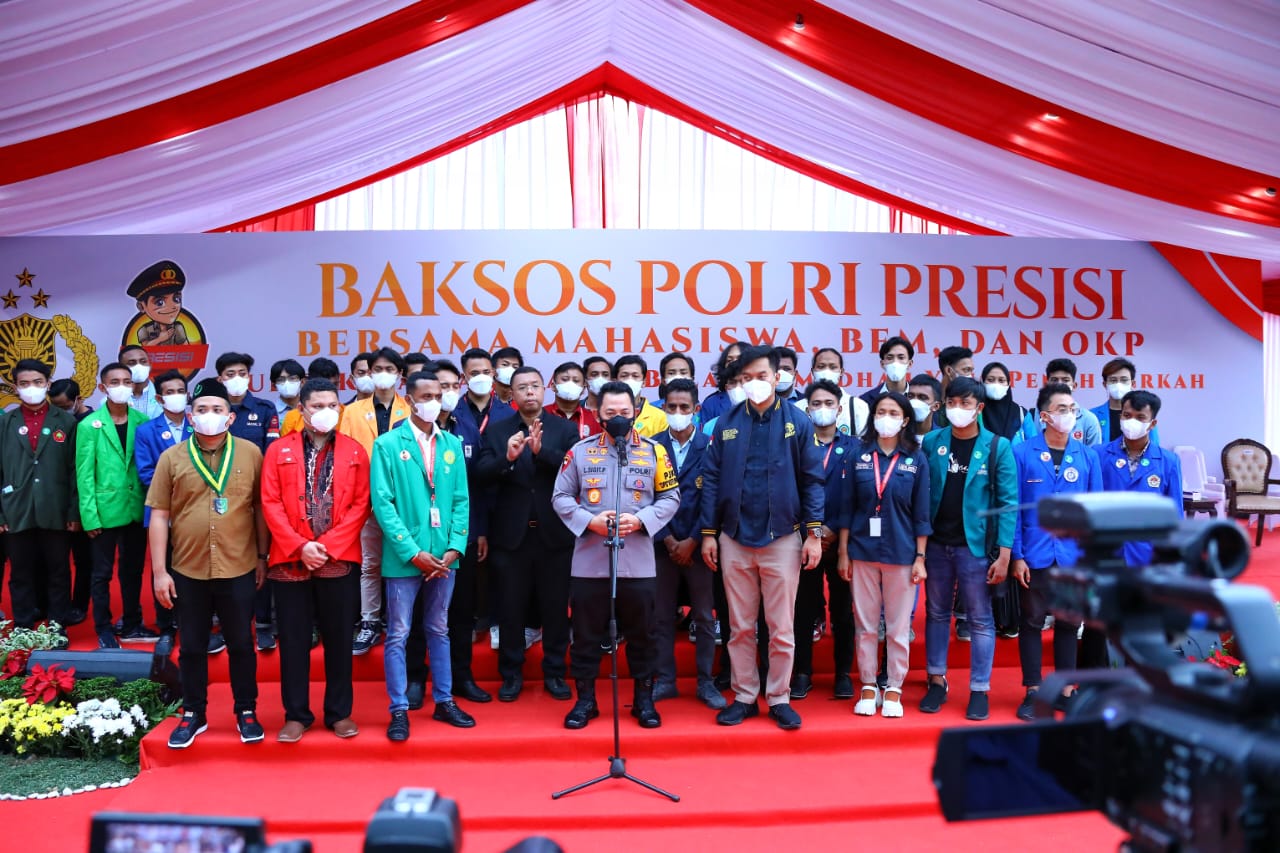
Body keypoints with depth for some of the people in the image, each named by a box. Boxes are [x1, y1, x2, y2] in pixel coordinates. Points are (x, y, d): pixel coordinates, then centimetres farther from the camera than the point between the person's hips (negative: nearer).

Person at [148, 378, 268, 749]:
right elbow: (159, 515, 1)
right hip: (188, 570, 1)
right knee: (191, 647, 13)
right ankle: (193, 714, 28)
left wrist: (263, 556, 2)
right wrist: (159, 570, -2)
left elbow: (261, 508, 3)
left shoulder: (251, 453, -1)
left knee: (241, 644, 11)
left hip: (239, 569, -1)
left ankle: (247, 712, 25)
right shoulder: (172, 457, 0)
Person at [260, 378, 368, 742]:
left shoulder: (354, 452, 5)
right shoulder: (279, 451, 4)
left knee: (339, 640, 8)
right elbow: (270, 504, -2)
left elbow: (360, 505, -1)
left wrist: (327, 546, -11)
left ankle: (339, 713, 19)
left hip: (340, 561, 0)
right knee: (294, 641, 7)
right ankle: (296, 714, 19)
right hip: (290, 561, 0)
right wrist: (300, 546, -13)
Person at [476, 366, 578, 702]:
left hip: (554, 532, 0)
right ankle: (511, 675, 22)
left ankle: (554, 673, 22)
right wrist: (508, 457, -27)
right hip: (511, 533, 1)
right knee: (510, 608, 8)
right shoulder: (496, 431, 5)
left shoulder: (564, 428, 3)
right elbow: (483, 474, -7)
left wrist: (541, 450, -25)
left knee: (556, 607, 8)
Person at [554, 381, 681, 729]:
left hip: (639, 562, 0)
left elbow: (670, 498, 4)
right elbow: (560, 498, 3)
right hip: (589, 561, 0)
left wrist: (640, 520, -13)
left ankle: (643, 700, 25)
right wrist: (589, 521, -13)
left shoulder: (654, 451, 4)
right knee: (586, 634, 8)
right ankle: (585, 700, 22)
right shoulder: (580, 450, 3)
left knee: (641, 634, 10)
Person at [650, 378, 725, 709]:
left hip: (698, 544, -1)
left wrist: (692, 541, -10)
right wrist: (668, 540, -7)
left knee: (704, 617, 5)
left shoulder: (710, 446, -2)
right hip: (662, 544, 1)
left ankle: (705, 682, 16)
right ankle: (664, 680, 18)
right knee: (661, 616, 7)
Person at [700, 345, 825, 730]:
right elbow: (712, 479, 4)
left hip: (782, 538, -1)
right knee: (740, 627, 10)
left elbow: (812, 480, 0)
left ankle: (779, 698, 20)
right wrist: (709, 533, 0)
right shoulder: (727, 423, 4)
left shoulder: (797, 422, -1)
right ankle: (744, 696, 23)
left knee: (781, 628, 6)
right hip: (734, 539, 2)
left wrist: (814, 532, -6)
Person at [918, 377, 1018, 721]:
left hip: (975, 546, -2)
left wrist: (1004, 554, -10)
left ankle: (980, 690, 15)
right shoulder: (931, 442, 2)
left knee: (980, 619, 6)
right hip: (936, 544, 2)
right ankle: (937, 681, 23)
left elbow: (1008, 502, -6)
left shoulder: (997, 447, -4)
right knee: (937, 614, 12)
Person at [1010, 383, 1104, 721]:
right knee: (1031, 622, 7)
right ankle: (1033, 691, 18)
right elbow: (1013, 507, -3)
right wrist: (1017, 554, -7)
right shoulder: (1022, 453, -4)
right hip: (1034, 555, -2)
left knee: (1069, 623, 12)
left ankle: (1065, 689, 24)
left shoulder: (1087, 456, 3)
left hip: (1074, 556, 2)